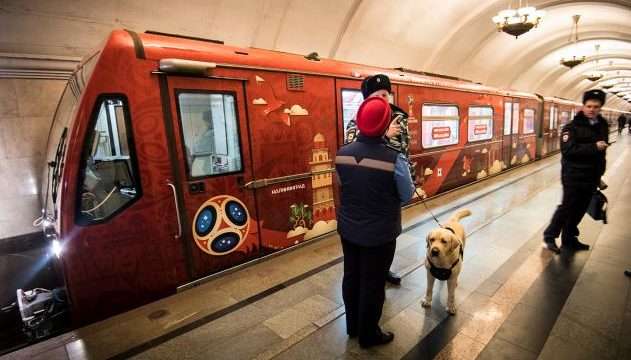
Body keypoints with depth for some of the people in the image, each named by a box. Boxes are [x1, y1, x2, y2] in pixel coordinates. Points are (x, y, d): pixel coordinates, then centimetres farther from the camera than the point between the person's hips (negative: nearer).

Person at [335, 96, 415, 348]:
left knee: (351, 277, 20)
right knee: (373, 283, 13)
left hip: (348, 229, 5)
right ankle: (368, 335, 34)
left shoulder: (342, 154, -8)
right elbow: (407, 196, -10)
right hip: (379, 234, -4)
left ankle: (353, 326, 42)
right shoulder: (394, 158, -22)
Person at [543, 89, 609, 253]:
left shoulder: (603, 126, 10)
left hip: (591, 176, 6)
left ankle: (569, 238, 23)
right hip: (574, 175, -6)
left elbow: (601, 153, 19)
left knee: (580, 209, 10)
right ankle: (549, 236, 11)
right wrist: (594, 147, -24)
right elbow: (568, 150, -22)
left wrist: (599, 175, 20)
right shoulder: (572, 127, -10)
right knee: (567, 207, -2)